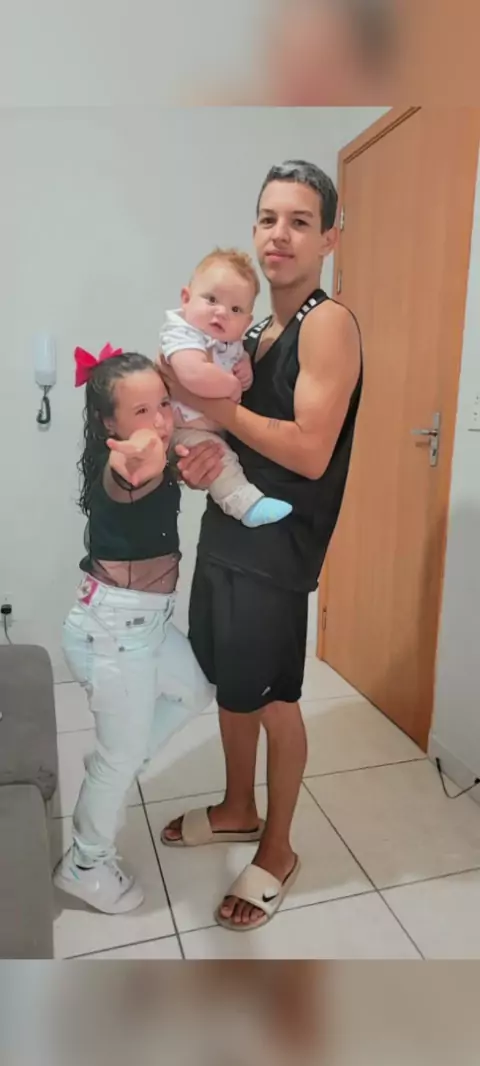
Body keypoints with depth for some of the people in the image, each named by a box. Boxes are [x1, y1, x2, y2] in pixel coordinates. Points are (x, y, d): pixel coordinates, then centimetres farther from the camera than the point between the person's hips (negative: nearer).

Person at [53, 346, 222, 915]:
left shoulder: (156, 464, 3)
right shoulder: (117, 473, -23)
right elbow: (128, 481, -48)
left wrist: (199, 465, -6)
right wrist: (136, 465, -71)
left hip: (146, 621, 9)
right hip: (113, 627, -9)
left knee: (196, 690, 26)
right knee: (122, 755, 7)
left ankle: (113, 764, 39)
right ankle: (85, 866, 31)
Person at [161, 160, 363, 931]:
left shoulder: (329, 324, -12)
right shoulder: (259, 328, 14)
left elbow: (310, 452, -22)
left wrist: (214, 405, -18)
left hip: (277, 547, -8)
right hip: (227, 530, 8)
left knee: (272, 699, 4)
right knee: (228, 683, 18)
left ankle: (278, 851, 27)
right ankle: (238, 810, 41)